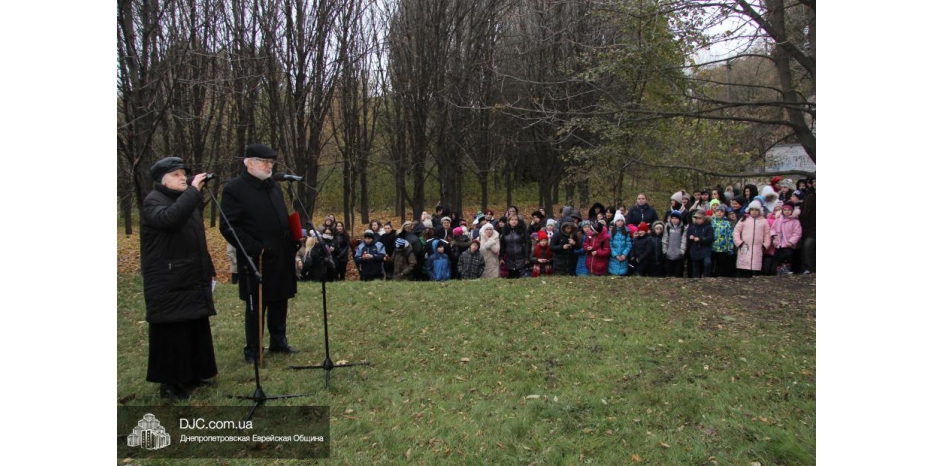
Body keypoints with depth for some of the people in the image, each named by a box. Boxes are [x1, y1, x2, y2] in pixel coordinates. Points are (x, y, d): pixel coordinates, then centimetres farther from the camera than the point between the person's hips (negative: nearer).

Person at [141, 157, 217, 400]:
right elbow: (170, 218, -34)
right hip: (168, 283, -8)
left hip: (192, 280, 8)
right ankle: (168, 382, 7)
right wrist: (193, 190, -30)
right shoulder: (153, 201, -9)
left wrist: (207, 271, 19)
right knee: (171, 332, -3)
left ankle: (191, 375, 25)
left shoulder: (186, 199, 16)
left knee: (196, 328, 13)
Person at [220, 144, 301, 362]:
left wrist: (293, 241, 7)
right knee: (255, 306, 4)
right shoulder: (234, 189, -11)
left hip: (282, 258, 7)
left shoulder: (274, 186, 14)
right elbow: (228, 227, -16)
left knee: (280, 302, 15)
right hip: (256, 260, -7)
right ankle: (252, 351, 17)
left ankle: (278, 342, 30)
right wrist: (256, 249, -21)